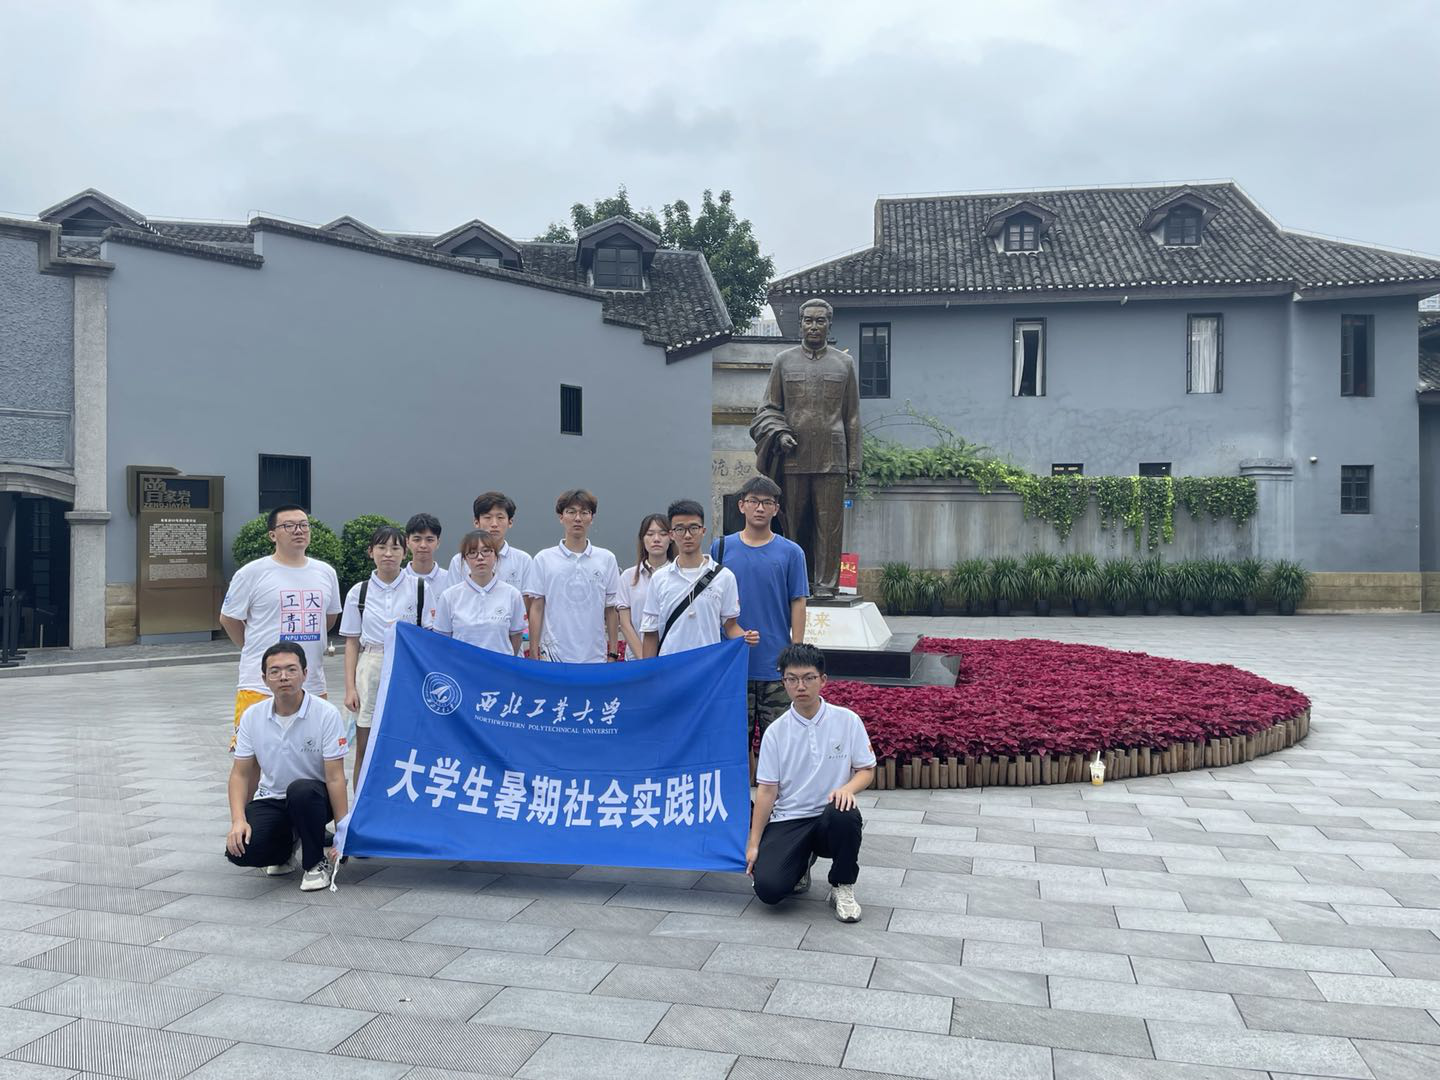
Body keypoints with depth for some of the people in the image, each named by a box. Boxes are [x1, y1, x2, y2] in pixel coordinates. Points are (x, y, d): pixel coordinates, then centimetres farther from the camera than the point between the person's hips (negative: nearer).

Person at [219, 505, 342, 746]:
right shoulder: (252, 573, -4)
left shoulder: (326, 573, 9)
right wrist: (256, 649, 10)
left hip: (313, 687, 4)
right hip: (260, 687, -4)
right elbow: (228, 619, 5)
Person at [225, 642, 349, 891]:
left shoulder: (326, 714, -17)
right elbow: (240, 774, 0)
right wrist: (238, 820, -18)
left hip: (314, 798, -3)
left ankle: (317, 862, -13)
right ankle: (289, 849, 10)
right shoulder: (252, 716, -5)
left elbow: (335, 778, -18)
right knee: (239, 849, -25)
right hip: (271, 800, 3)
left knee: (300, 790, -38)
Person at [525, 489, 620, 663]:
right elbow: (536, 609, 2)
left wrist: (613, 654, 4)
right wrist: (534, 654, -2)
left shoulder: (606, 559, 4)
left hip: (595, 656, 1)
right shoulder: (544, 559, 1)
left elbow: (611, 610, 7)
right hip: (555, 656, -1)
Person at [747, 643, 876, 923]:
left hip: (829, 816, 0)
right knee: (768, 888, -22)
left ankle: (842, 887, -8)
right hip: (787, 820, 0)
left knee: (844, 815, -37)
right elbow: (766, 789, 1)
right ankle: (800, 861, 16)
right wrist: (754, 844, -3)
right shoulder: (776, 731, -1)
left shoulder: (847, 721, -2)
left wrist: (848, 788, -20)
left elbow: (866, 770, 3)